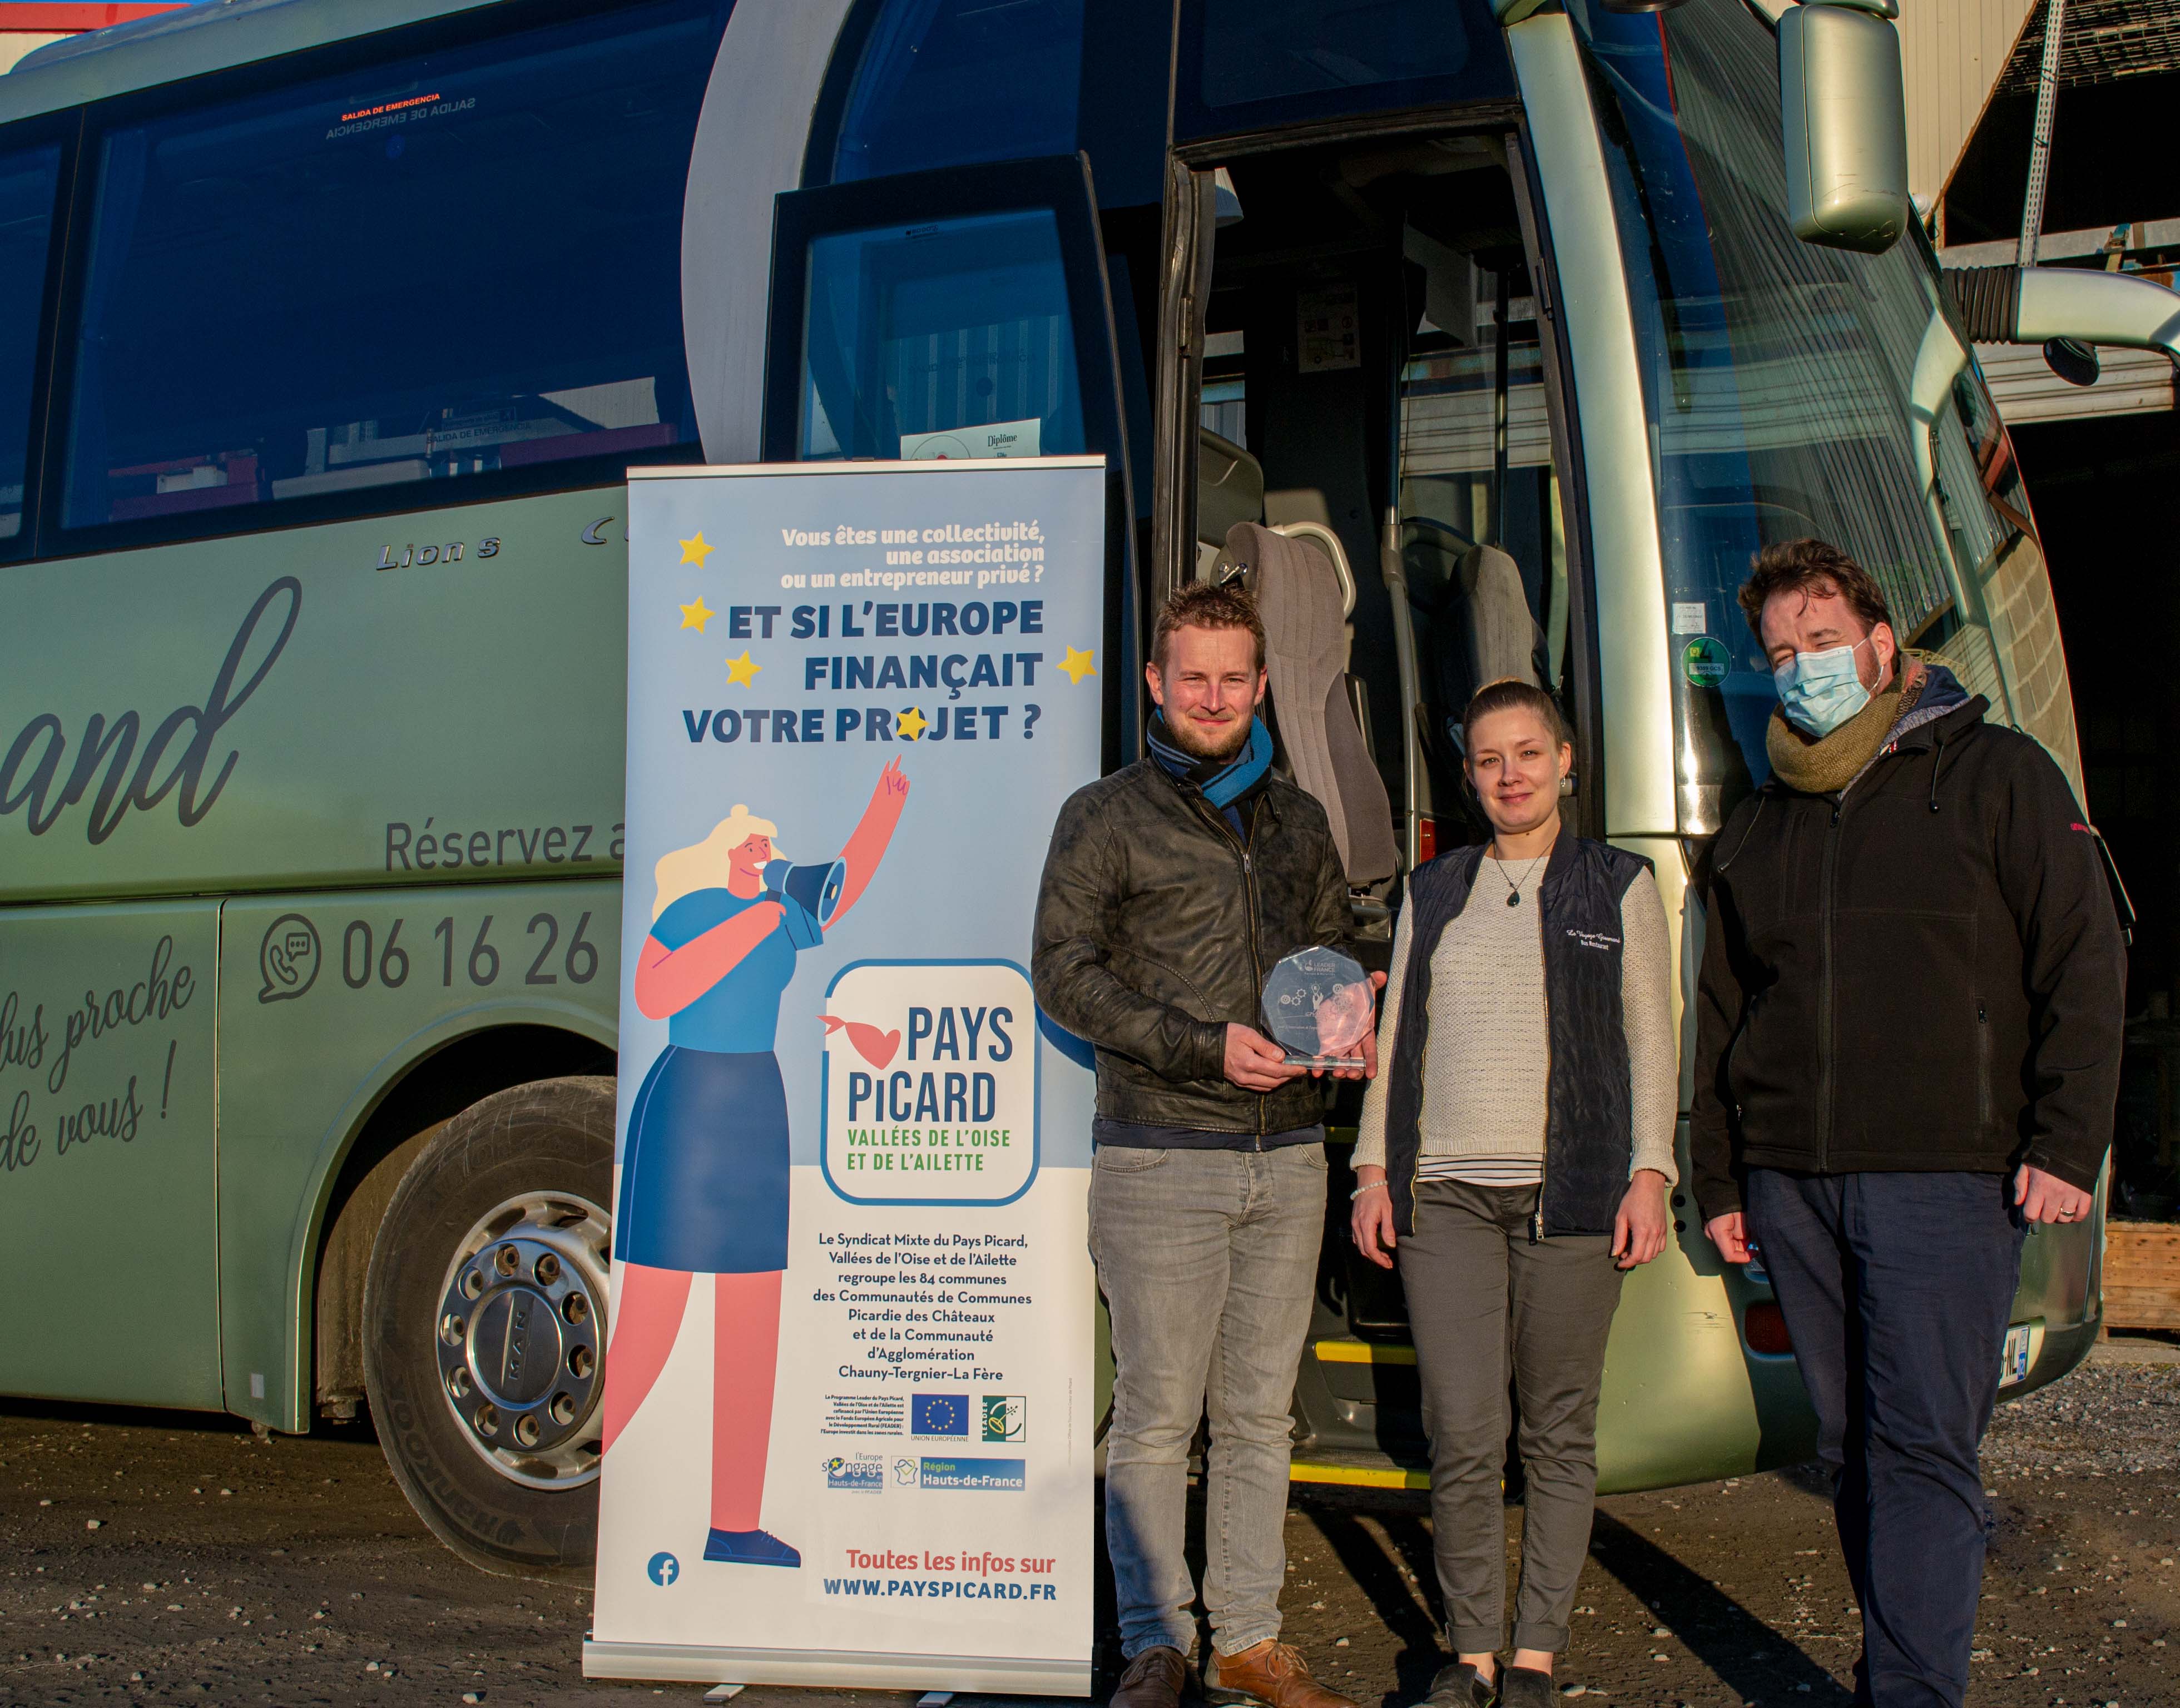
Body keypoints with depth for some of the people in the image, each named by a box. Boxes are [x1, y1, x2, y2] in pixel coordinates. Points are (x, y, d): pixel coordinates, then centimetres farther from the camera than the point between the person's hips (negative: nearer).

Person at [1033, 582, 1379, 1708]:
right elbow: (1063, 973, -4)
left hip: (1286, 1159, 4)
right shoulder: (1105, 819, 1)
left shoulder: (1299, 823, 15)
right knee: (1156, 1415, 0)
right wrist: (1205, 1046, -14)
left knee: (1260, 1412, 9)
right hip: (1160, 1161, -4)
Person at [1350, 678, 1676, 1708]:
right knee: (1461, 1438, -4)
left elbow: (1651, 1041, 6)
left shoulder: (1620, 887, 8)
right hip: (1443, 1193, 2)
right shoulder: (1432, 893, 15)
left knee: (1559, 1433, 2)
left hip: (1572, 1194, -1)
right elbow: (1396, 1035, 16)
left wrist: (1648, 1175, -3)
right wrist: (1374, 1169, 9)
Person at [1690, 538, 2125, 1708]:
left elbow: (2086, 966, -1)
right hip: (1792, 1182, 5)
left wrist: (2065, 1145, -9)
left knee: (1921, 1446, -10)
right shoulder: (1759, 827, 18)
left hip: (1941, 1174, -5)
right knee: (1851, 1448, 9)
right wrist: (1717, 1181, 15)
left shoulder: (1994, 777, 4)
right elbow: (1720, 1016, 21)